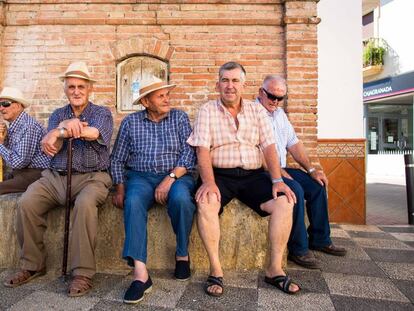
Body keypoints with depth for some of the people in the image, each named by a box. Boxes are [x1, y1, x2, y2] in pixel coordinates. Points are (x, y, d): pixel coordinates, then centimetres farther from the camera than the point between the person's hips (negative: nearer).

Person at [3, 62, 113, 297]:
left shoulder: (102, 113, 5)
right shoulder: (57, 115, 16)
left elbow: (93, 133, -19)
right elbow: (51, 149, 0)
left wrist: (59, 132, -12)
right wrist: (65, 126, -16)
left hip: (91, 177, -4)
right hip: (55, 177, 4)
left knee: (85, 204, -34)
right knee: (26, 204, -19)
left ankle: (83, 273, -24)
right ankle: (33, 265, 0)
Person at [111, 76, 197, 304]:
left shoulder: (180, 117, 8)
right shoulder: (130, 122, 10)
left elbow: (189, 153, -4)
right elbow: (117, 160, 12)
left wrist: (170, 178, -17)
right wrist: (120, 189, 0)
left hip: (176, 175, 0)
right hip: (141, 176, 1)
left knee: (181, 198, -33)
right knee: (133, 201, -32)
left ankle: (182, 254, -8)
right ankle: (140, 273, -33)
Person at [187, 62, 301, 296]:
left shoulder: (257, 110, 12)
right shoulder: (207, 111, 5)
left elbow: (269, 146, 4)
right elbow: (202, 149, -6)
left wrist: (277, 180, -10)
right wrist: (209, 182, -22)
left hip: (253, 175, 3)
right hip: (220, 174, -2)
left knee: (284, 202, -21)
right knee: (205, 202, -32)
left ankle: (275, 269, -7)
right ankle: (216, 270, -17)